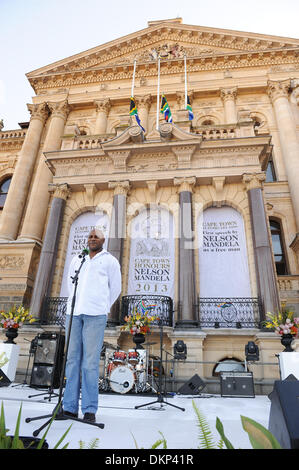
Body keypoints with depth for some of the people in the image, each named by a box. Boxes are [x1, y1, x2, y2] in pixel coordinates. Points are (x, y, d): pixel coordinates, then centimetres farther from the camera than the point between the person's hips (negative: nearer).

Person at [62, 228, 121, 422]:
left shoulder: (110, 261, 8)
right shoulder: (76, 260, 19)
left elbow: (116, 288, 12)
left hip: (95, 315, -4)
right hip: (73, 313, 4)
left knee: (91, 361, -4)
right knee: (72, 359, 6)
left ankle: (90, 410, 5)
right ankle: (70, 407, 15)